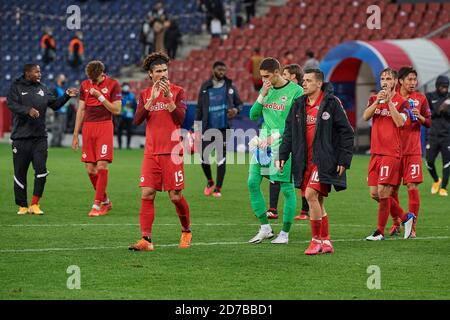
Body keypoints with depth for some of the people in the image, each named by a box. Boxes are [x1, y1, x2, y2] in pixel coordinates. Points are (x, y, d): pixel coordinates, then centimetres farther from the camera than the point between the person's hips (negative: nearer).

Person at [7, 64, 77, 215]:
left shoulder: (42, 88, 12)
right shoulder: (16, 87, -1)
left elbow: (55, 104, 14)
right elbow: (12, 104, -15)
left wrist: (66, 96, 0)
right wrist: (28, 110, -29)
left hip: (40, 137, 3)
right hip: (21, 138, -3)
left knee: (41, 170, -7)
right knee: (20, 173, 3)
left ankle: (34, 204, 3)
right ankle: (23, 206, 13)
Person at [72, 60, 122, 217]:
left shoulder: (113, 84, -2)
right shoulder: (85, 85, 11)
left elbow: (116, 110, -5)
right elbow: (81, 110, 15)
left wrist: (100, 96, -14)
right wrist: (75, 135, 13)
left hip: (105, 127, -5)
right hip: (88, 127, 5)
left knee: (101, 166, -13)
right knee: (90, 169, 2)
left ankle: (97, 204, -9)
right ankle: (106, 201, 18)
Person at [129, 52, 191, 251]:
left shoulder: (177, 91, 1)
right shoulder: (145, 95, 10)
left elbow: (180, 119, -9)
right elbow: (137, 120, -3)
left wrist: (168, 97, -19)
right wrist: (152, 99, -12)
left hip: (172, 152, -3)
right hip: (151, 152, 3)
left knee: (175, 196, 0)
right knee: (147, 194, -8)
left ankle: (186, 231, 24)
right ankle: (146, 240, -9)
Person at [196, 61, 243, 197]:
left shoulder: (230, 87, 3)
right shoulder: (205, 87, 3)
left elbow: (239, 103, 10)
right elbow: (199, 109, 7)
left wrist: (236, 110, -14)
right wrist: (197, 127, 3)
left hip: (224, 128, -1)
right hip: (208, 128, 1)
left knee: (221, 159, 0)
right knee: (204, 157, 0)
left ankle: (218, 188, 9)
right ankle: (210, 182, 26)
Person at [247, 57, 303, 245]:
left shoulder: (295, 91, -6)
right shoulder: (266, 90, 13)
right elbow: (253, 116, 10)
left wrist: (276, 136, -14)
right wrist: (262, 96, -3)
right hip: (264, 142, 6)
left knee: (287, 188, -3)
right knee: (253, 183, -1)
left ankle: (285, 234, 5)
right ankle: (265, 228, 9)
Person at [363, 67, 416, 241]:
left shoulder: (401, 102, 0)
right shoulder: (374, 99, 13)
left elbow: (400, 122, -15)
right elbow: (365, 117, -3)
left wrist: (389, 102, -15)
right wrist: (377, 101, -16)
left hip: (392, 153, -6)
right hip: (376, 152, 6)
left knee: (383, 192, -11)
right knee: (375, 194, 4)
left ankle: (380, 232, 0)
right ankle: (405, 217, 21)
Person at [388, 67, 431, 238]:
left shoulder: (420, 98, 4)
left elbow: (429, 123, 6)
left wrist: (420, 117, -14)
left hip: (412, 151, -1)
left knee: (413, 187, -7)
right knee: (392, 189, 4)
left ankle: (412, 227, -1)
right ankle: (395, 224, 21)